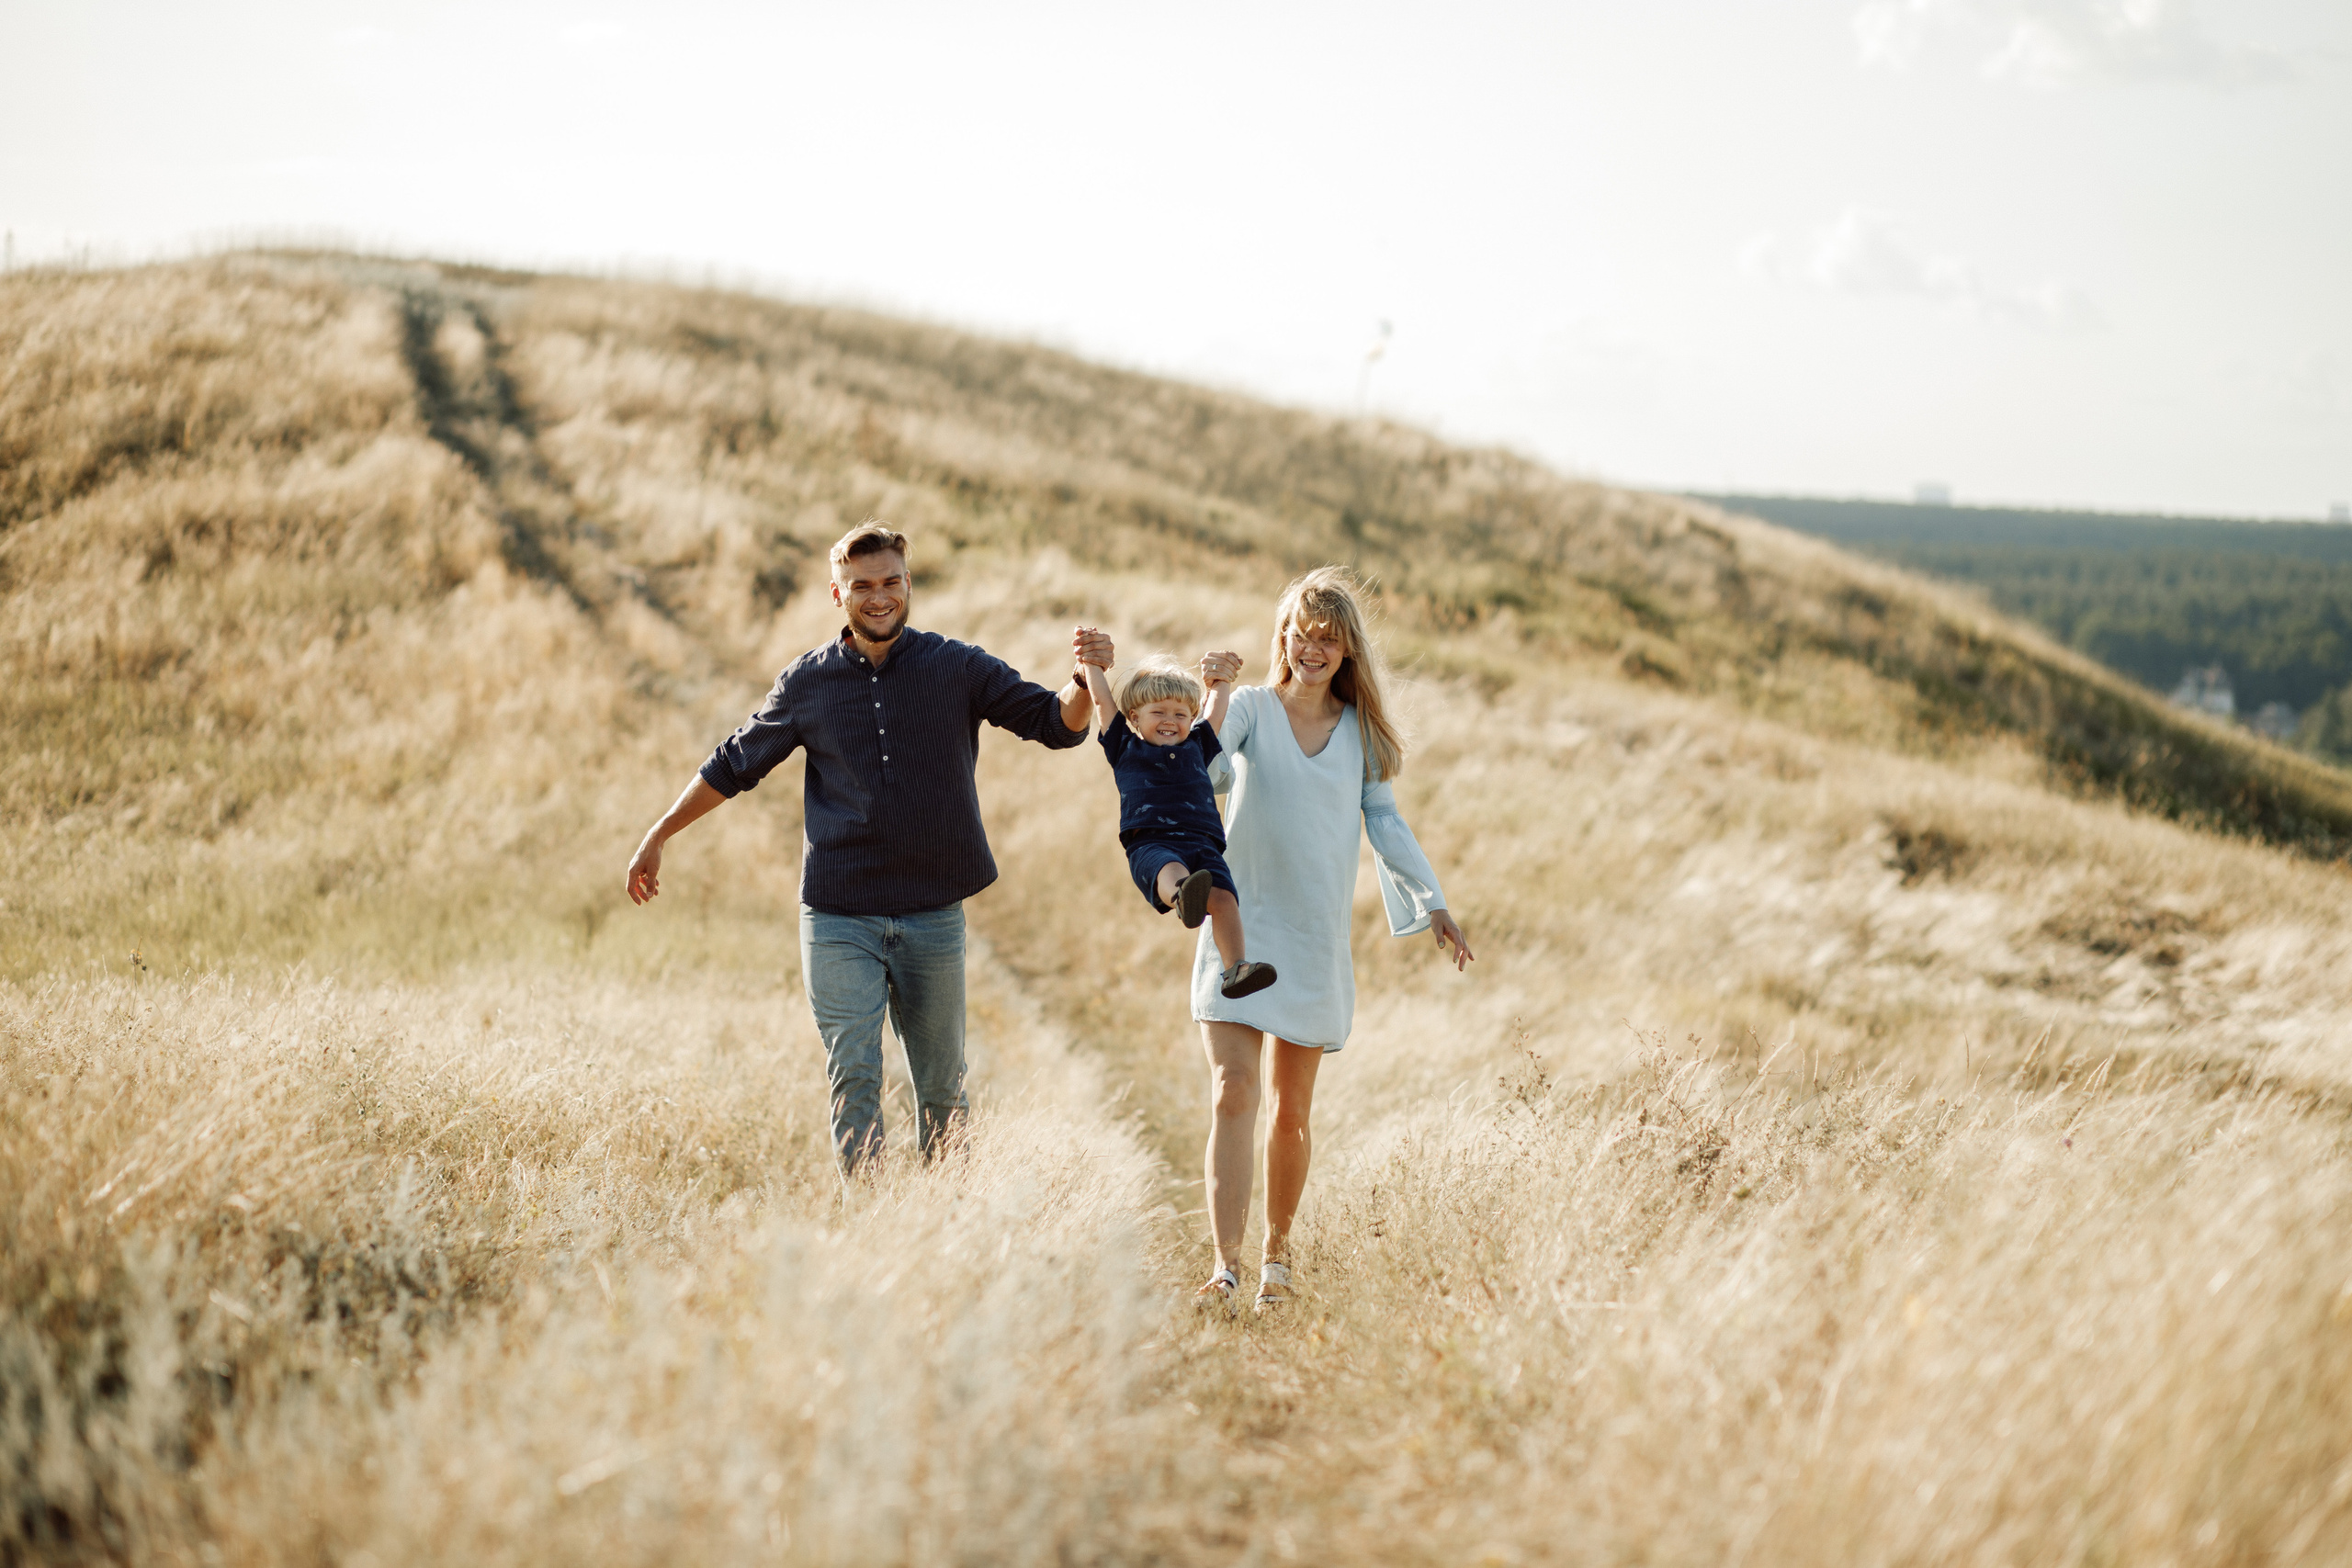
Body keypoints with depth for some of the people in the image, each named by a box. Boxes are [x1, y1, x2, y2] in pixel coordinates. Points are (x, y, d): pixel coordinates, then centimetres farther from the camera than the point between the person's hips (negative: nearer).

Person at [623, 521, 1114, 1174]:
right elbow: (734, 765, 15)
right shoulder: (808, 681, 5)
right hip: (838, 918, 0)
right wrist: (658, 837, 16)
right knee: (853, 1081, -8)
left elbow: (1057, 724, 1)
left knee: (942, 1087, 7)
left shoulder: (960, 668, 3)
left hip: (933, 917, 0)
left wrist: (1086, 680, -21)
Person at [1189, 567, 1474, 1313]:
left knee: (1291, 1112, 9)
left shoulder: (1360, 730, 8)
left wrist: (1432, 900, 4)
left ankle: (1277, 1251, 27)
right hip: (1241, 925, -2)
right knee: (1232, 1094, -14)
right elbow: (1201, 776, -16)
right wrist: (1215, 695, -24)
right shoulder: (1250, 710, -1)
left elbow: (1384, 821, 11)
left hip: (1316, 941, 3)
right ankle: (1226, 1266, -17)